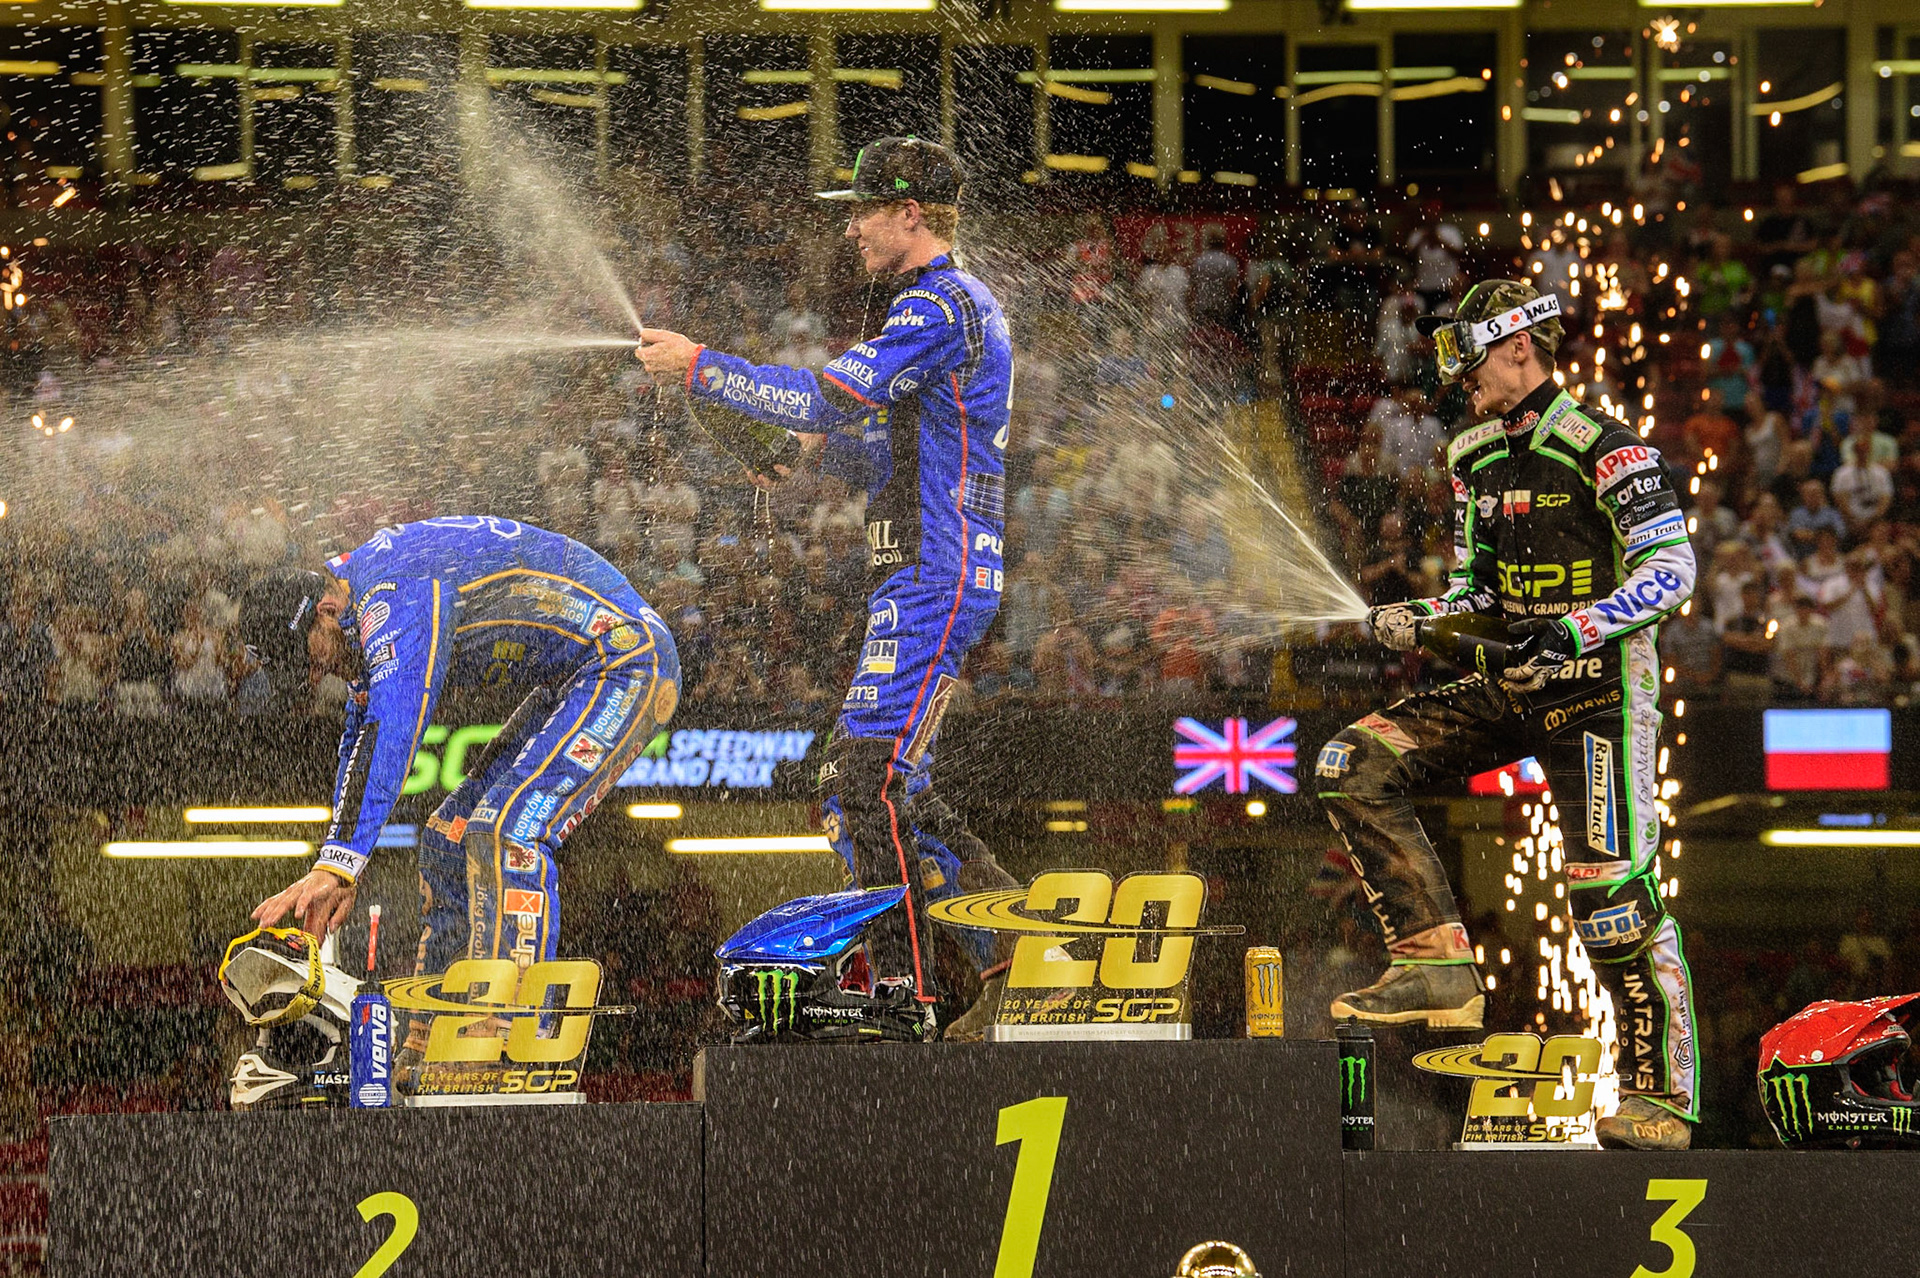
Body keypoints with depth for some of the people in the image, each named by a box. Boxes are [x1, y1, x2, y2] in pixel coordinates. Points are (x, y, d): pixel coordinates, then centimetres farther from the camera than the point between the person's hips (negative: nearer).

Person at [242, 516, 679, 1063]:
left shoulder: (399, 593, -24)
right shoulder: (367, 604, 8)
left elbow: (392, 733, -33)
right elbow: (361, 736, 17)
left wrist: (336, 866, -37)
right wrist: (339, 875, 12)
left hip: (629, 663, -11)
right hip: (573, 681, 11)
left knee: (506, 831, -23)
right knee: (450, 834, 9)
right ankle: (429, 1048, 10)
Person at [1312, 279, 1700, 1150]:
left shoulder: (1601, 450, -12)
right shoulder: (1475, 459, 12)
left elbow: (1672, 566, -18)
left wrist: (1570, 632, -28)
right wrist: (1420, 620, -3)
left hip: (1598, 687, -8)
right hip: (1508, 685, 8)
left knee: (1611, 891, -13)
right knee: (1353, 768, -8)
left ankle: (1661, 1100, -5)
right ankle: (1438, 966, -10)